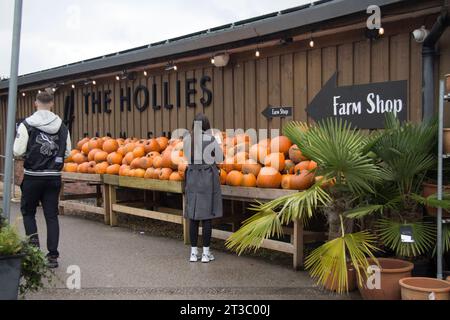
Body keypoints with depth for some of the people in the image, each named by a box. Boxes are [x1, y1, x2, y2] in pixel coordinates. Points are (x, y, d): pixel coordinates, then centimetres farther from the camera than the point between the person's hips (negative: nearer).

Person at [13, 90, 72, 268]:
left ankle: (33, 239, -3)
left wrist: (28, 155, 9)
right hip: (54, 177, 2)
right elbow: (67, 153, 4)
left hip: (32, 177, -2)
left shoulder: (27, 125, -10)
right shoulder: (62, 127, 0)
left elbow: (18, 152, -12)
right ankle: (53, 255, 8)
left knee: (28, 211, 17)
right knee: (51, 216, 8)